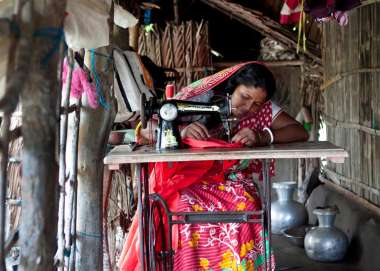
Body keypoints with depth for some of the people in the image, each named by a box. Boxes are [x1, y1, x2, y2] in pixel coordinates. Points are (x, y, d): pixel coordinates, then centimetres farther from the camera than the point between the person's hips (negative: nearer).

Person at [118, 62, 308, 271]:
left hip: (234, 181, 2)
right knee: (189, 213, -32)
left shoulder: (264, 109, -1)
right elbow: (148, 129, -11)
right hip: (191, 181, -1)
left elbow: (300, 133, -10)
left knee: (245, 209, -30)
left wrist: (261, 137, -27)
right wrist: (182, 131, -33)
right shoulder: (202, 97, -8)